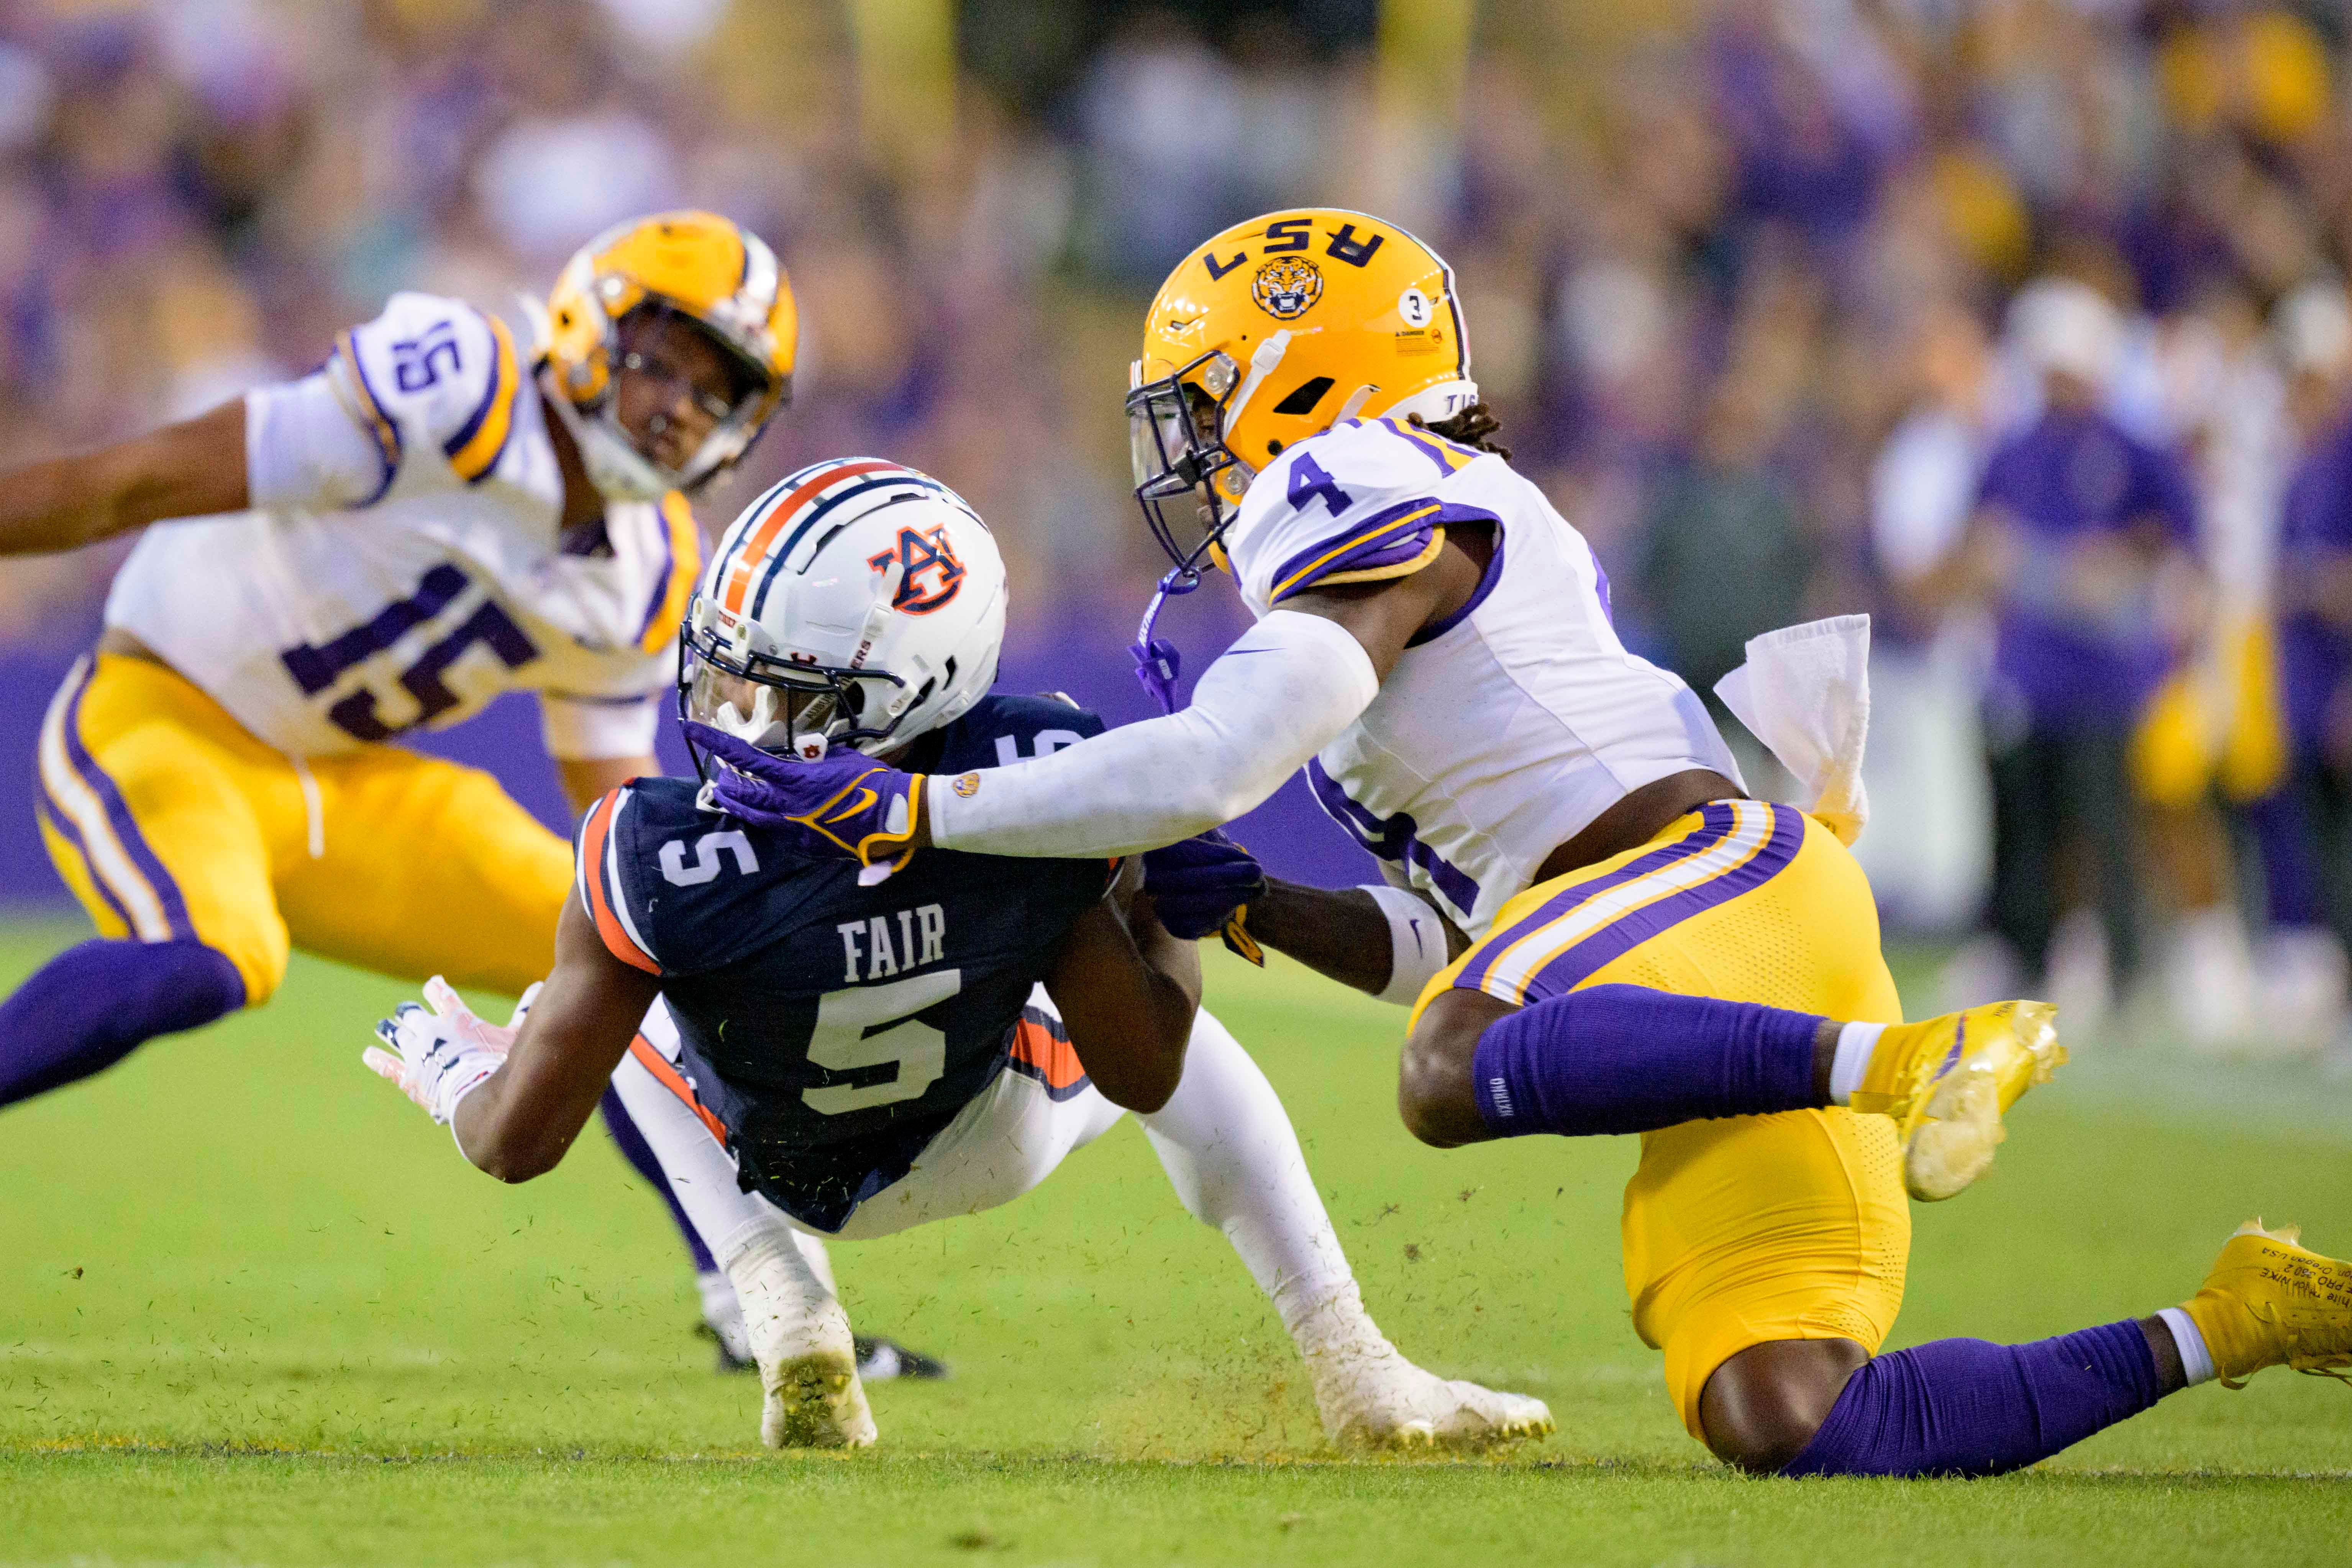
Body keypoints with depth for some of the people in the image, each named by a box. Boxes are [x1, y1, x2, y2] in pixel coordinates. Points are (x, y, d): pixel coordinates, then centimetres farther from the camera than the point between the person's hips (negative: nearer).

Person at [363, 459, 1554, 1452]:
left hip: (779, 1174, -1)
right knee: (1167, 1030, 28)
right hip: (982, 1150, 1)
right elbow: (1141, 1072, -21)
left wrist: (446, 1063, -5)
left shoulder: (665, 862, -41)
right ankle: (1357, 1378, 16)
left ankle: (792, 1329, 7)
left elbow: (519, 1141, -28)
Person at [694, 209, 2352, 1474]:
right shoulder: (1465, 543, 31)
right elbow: (1455, 943, 31)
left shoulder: (1374, 497, 1)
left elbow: (1214, 763, -13)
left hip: (1720, 865, -9)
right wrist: (1252, 910, 17)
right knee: (1778, 1426, -6)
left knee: (1459, 1074, -36)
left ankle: (1897, 1064, -31)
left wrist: (913, 812, -7)